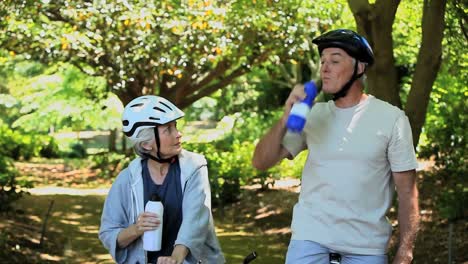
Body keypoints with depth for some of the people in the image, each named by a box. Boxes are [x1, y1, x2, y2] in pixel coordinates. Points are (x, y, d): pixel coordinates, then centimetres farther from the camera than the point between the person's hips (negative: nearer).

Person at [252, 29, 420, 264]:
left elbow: (407, 192, -3)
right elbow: (261, 162, 2)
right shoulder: (313, 115, 5)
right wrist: (286, 117, -12)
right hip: (310, 239, 2)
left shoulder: (391, 119, -3)